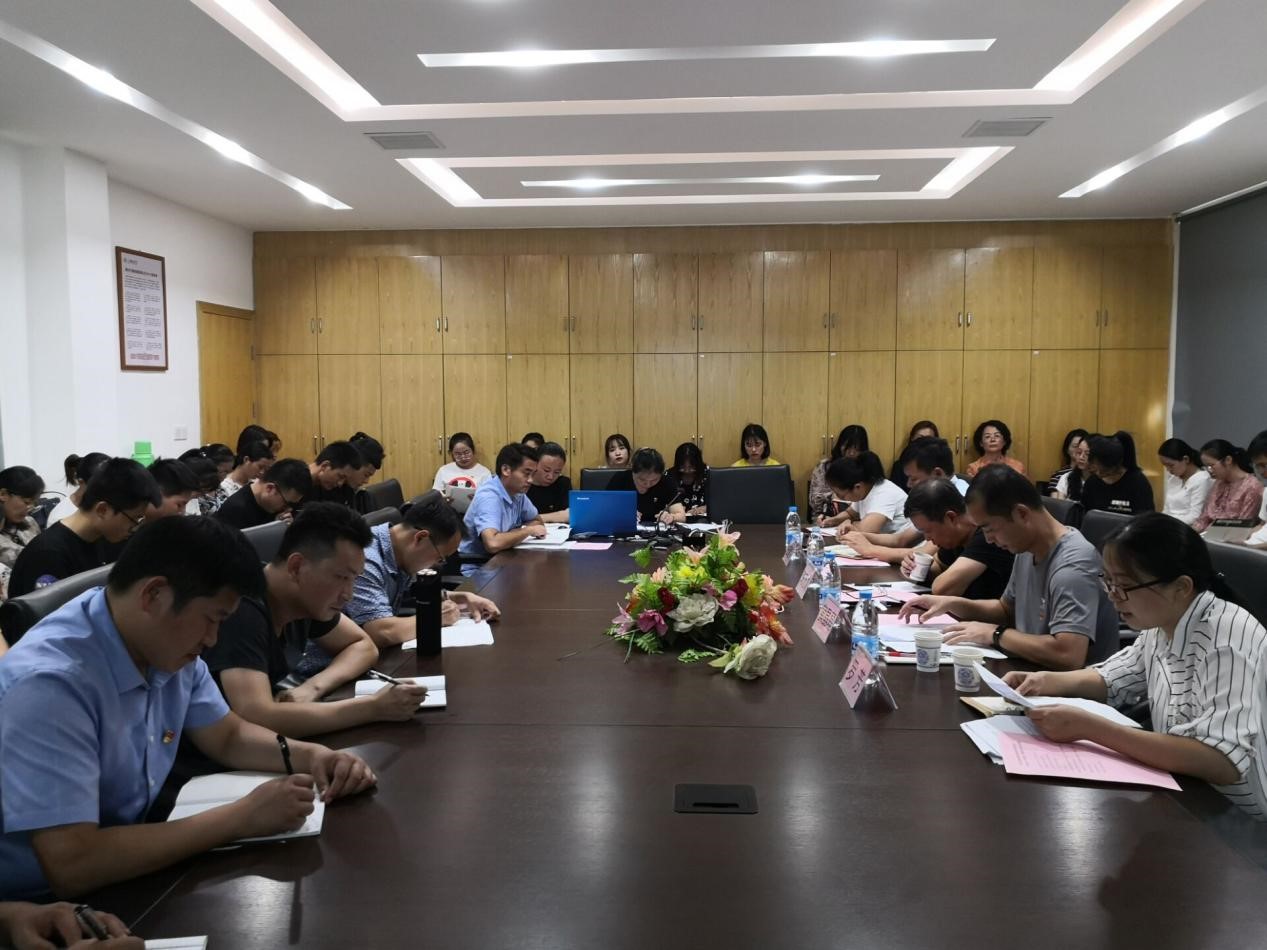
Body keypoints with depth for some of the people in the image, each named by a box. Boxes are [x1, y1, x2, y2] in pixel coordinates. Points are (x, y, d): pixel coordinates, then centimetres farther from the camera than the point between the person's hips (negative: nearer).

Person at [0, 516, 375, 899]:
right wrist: (243, 818, -27)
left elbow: (228, 736, 11)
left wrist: (310, 755, -9)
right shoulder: (49, 684, -28)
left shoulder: (167, 648, -5)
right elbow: (70, 865, -32)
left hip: (128, 872, 7)